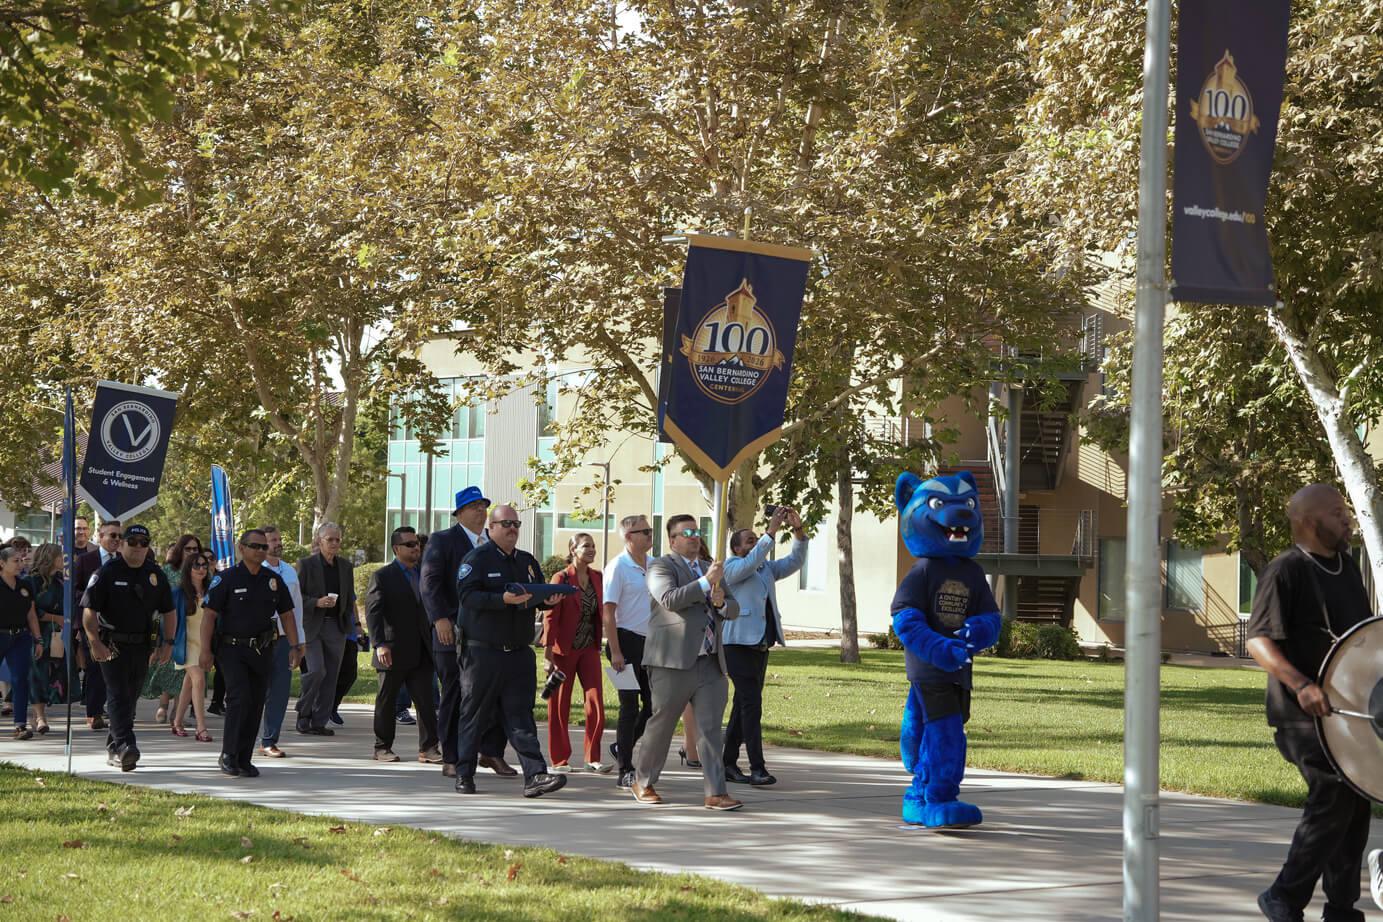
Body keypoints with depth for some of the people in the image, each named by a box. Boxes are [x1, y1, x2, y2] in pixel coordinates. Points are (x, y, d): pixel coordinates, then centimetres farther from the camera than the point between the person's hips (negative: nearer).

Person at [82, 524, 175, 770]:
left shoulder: (155, 575, 9)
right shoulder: (107, 573, -4)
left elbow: (169, 612, 14)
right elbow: (89, 610, -8)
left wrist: (168, 643, 4)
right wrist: (95, 642, -20)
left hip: (141, 646, 5)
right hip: (112, 645, -5)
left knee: (130, 698, 10)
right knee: (118, 696, -14)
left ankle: (113, 749, 22)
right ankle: (125, 746, -26)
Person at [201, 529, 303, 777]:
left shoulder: (274, 580, 9)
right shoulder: (227, 579, -5)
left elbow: (287, 615, 15)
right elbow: (209, 615, -7)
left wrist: (294, 646, 6)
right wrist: (205, 650, -13)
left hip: (262, 651, 5)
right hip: (232, 648, -5)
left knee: (256, 705, 5)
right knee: (239, 698, -17)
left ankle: (244, 759, 12)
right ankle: (228, 755, -8)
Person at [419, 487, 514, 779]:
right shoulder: (442, 541, -1)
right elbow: (430, 581, -9)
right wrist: (440, 618, -20)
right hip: (455, 633, -5)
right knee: (455, 697, 2)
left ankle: (491, 752, 12)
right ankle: (451, 759, 9)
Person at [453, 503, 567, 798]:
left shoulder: (527, 561, 17)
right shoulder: (477, 558, -3)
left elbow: (539, 595, 21)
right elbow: (467, 595, -16)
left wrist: (547, 600, -3)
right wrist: (504, 600, -27)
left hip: (519, 651, 5)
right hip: (482, 651, -5)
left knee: (520, 715, -1)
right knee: (474, 715, 4)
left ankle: (535, 776, -9)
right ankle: (464, 774, 14)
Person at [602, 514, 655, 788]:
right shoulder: (618, 567, -10)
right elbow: (608, 612, -12)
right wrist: (615, 652, -17)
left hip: (650, 641, 7)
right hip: (627, 640, -7)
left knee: (654, 703, 7)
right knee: (630, 706, -3)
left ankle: (622, 747, 27)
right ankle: (625, 770, 3)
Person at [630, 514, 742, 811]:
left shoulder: (711, 569, 22)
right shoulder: (661, 567, 0)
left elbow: (733, 610, 18)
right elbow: (670, 599, -18)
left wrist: (722, 602, -5)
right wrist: (706, 582, -22)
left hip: (710, 663, 6)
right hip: (674, 662, -6)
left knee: (710, 728, -3)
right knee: (661, 724, 3)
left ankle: (715, 793, -7)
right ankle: (643, 783, 20)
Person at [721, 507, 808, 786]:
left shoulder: (767, 569, 20)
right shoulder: (731, 567, -3)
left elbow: (795, 561, 16)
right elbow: (750, 564, -23)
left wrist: (798, 530, 0)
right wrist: (771, 531, -26)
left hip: (760, 645, 8)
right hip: (739, 645, -8)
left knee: (743, 706, 10)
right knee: (751, 705, -15)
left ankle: (729, 764, 16)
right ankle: (757, 768, -19)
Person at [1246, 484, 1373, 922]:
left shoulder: (1347, 568, 13)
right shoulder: (1286, 571, -12)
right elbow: (1258, 640, -20)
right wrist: (1300, 685, -33)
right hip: (1305, 714, -8)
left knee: (1355, 805, 8)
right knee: (1334, 800, -13)